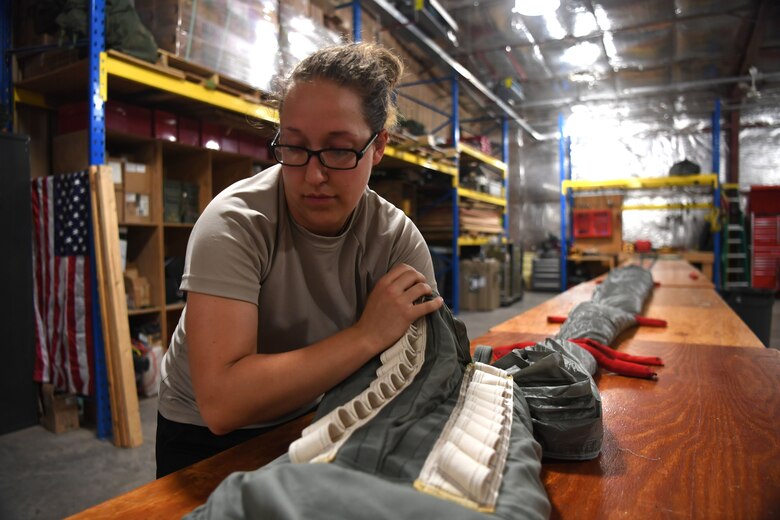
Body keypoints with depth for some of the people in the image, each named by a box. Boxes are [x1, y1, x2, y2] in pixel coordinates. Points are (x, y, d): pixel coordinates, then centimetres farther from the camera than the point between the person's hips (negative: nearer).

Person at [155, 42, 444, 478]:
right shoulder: (236, 223, -27)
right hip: (206, 438, -2)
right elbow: (220, 403, -35)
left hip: (310, 423, 3)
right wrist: (369, 334, -34)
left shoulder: (398, 239, -16)